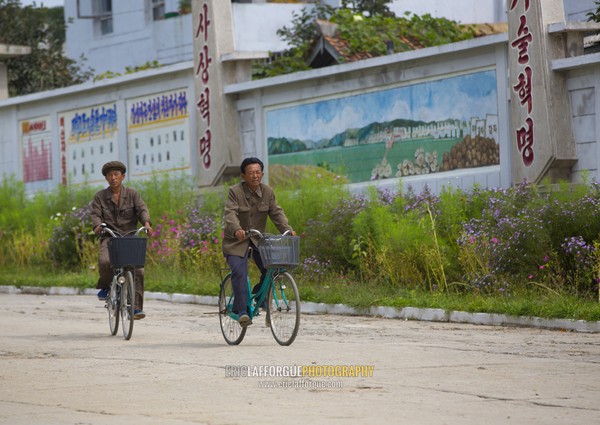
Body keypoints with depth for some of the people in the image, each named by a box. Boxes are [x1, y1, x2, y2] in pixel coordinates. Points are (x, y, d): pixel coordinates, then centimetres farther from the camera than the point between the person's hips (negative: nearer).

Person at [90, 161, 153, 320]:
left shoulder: (132, 195, 9)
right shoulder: (100, 197, 9)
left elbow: (142, 209, -5)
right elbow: (96, 214, -3)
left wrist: (146, 223, -27)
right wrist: (97, 226, -26)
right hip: (109, 238, -1)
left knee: (138, 270, -18)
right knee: (105, 261, -30)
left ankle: (137, 307, -14)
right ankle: (105, 285, 2)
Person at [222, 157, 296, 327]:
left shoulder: (268, 192, 1)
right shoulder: (235, 191, -12)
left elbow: (277, 213, -4)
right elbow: (230, 214, -25)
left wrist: (288, 229, -22)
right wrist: (237, 229, -45)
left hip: (258, 239, 4)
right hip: (237, 241, -4)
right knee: (239, 272, -24)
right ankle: (241, 311, -22)